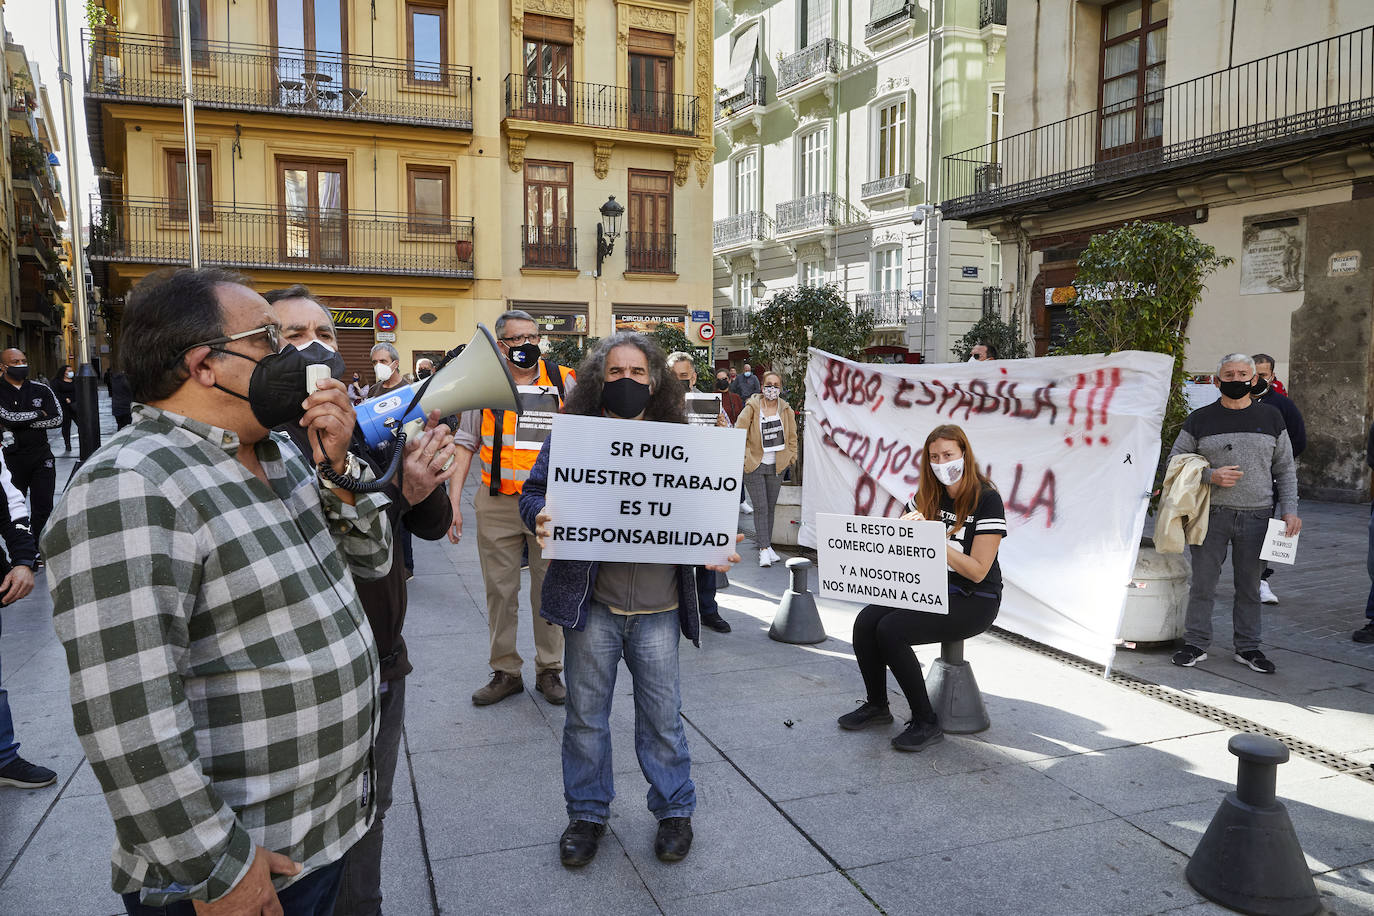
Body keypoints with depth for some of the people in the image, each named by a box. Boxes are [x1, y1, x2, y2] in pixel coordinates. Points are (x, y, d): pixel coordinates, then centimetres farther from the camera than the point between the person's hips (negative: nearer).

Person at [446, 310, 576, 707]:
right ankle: (505, 672, 22)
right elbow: (467, 442, 7)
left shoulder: (562, 380, 2)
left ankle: (549, 670, 21)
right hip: (497, 504, 1)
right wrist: (454, 498, 0)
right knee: (500, 591, 8)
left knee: (549, 588, 7)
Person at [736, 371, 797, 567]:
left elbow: (792, 437, 14)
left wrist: (790, 459, 9)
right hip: (754, 465, -3)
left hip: (776, 467, 4)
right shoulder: (751, 408, -8)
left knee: (771, 507, 9)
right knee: (760, 507, -8)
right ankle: (764, 549, -7)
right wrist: (744, 458, -8)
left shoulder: (787, 410, 3)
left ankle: (766, 545, 19)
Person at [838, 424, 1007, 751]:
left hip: (974, 602, -6)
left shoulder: (987, 500, -12)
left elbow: (978, 571, -17)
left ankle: (926, 722, -12)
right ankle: (877, 705, 4)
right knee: (865, 623, -17)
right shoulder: (927, 497, 8)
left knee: (891, 630, -27)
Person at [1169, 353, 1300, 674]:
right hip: (1211, 514, -1)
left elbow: (1285, 468, 12)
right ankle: (1196, 643, 13)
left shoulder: (1271, 417, 9)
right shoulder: (1200, 419, 3)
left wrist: (1289, 510, 3)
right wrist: (1210, 476, -12)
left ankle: (1248, 647, 21)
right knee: (1203, 582, 2)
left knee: (1249, 585, 10)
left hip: (1256, 516, 2)